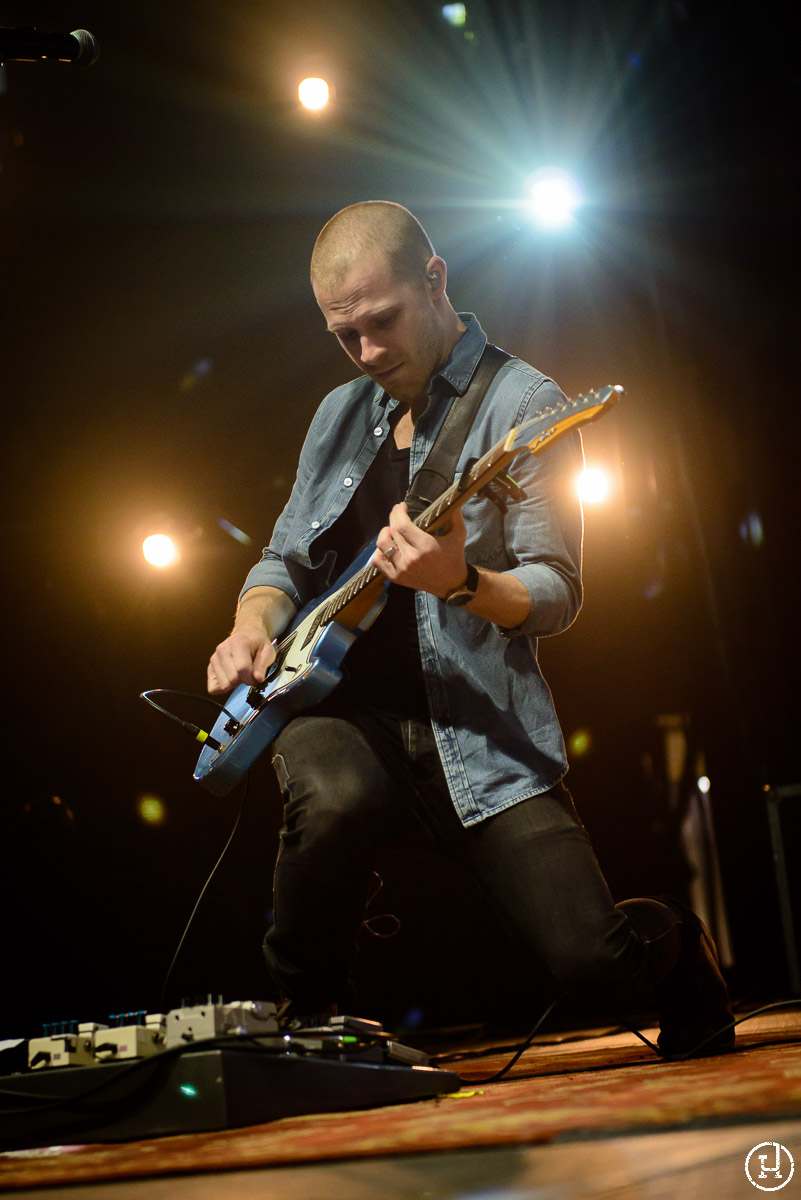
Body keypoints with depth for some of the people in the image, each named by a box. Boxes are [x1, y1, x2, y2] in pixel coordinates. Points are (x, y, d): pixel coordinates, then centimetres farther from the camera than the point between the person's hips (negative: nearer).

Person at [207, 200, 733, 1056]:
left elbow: (557, 595, -8)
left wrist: (461, 582, -28)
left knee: (589, 957, -17)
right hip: (339, 708, 4)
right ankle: (298, 1015, -6)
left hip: (476, 730, -3)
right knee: (339, 798, -34)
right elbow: (283, 560, 22)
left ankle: (674, 940, 23)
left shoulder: (522, 405, -3)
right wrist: (256, 624, 0)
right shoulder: (340, 414, 15)